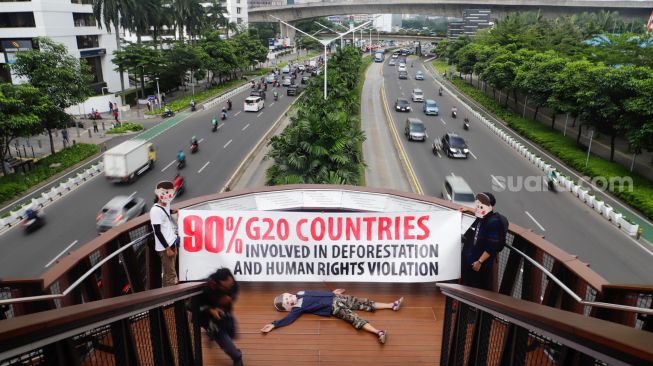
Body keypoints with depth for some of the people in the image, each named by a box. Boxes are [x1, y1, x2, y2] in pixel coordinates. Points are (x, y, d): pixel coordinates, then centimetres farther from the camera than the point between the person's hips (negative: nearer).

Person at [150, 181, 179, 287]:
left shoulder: (166, 205, 7)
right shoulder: (155, 210, -17)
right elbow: (157, 232, -18)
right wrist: (167, 248, -16)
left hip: (171, 244, 8)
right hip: (164, 247, -8)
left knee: (168, 273, 16)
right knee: (171, 274, -5)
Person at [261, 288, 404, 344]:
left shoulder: (301, 293, 12)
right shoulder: (297, 309, -6)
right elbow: (288, 319, -17)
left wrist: (332, 292, 25)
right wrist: (274, 325, -26)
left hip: (336, 298, 5)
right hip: (335, 309, -5)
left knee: (364, 303, 3)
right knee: (354, 318, -23)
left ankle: (392, 305, 7)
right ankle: (379, 332, -35)